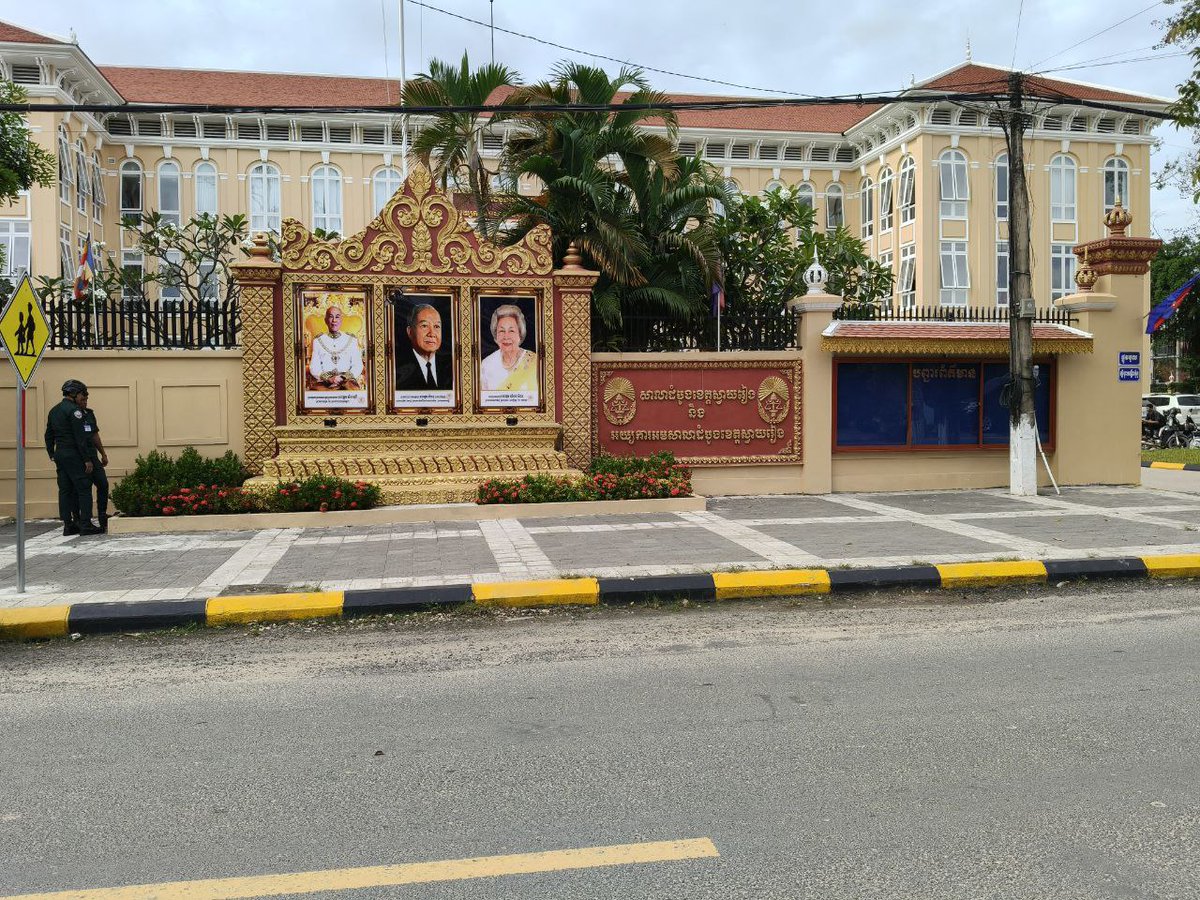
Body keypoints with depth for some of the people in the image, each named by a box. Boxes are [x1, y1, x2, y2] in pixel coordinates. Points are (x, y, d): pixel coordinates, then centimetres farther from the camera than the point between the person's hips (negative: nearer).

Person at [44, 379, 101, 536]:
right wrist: (87, 459, -16)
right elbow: (80, 437, -17)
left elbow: (49, 436, 19)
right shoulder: (74, 410, -12)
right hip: (74, 455, -9)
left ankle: (68, 525, 10)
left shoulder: (53, 411, 15)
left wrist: (52, 454, 24)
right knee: (84, 488, -5)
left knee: (65, 490, 9)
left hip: (59, 454, 9)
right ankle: (85, 525, -7)